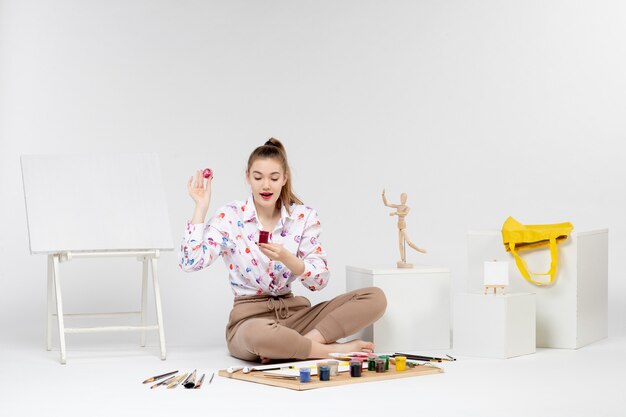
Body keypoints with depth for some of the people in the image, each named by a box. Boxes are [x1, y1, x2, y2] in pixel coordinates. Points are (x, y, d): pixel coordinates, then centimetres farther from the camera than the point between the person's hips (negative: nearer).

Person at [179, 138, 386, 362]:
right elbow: (190, 262, -16)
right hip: (250, 319, -4)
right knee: (259, 335, -44)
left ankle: (307, 342, -25)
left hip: (294, 313, 4)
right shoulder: (229, 217, -3)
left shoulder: (305, 217, 2)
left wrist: (287, 258, -23)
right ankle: (336, 350, -23)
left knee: (375, 297, -15)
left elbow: (320, 281, -5)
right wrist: (201, 207, -15)